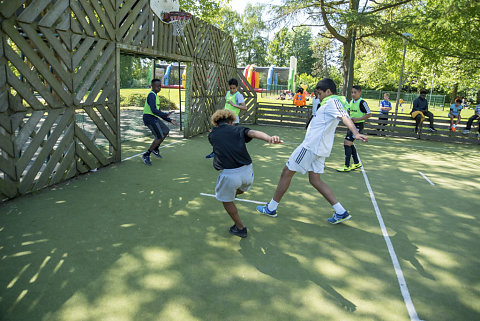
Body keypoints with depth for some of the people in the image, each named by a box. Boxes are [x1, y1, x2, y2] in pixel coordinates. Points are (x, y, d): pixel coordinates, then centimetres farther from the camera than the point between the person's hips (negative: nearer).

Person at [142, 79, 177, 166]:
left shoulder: (155, 96, 18)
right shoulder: (151, 95, -14)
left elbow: (158, 112, 21)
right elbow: (153, 110, -26)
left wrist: (170, 120, 17)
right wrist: (166, 115, -29)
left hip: (154, 118, 10)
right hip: (149, 118, -10)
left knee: (166, 131, 19)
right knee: (160, 137, -11)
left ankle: (155, 149, 30)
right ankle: (146, 155, -2)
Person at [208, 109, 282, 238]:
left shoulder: (212, 135, 14)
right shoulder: (238, 129, 10)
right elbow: (253, 133, -10)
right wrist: (270, 138, -27)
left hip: (229, 175, 1)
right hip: (247, 171, 0)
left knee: (226, 200, 24)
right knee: (242, 189, 34)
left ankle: (240, 228, 35)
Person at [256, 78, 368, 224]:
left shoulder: (332, 101, -12)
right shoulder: (331, 103, 17)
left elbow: (345, 117, -29)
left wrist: (356, 133, -44)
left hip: (311, 146, -10)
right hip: (319, 148, 10)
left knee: (287, 173, 0)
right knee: (315, 180, 12)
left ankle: (271, 208, 11)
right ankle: (341, 212, 10)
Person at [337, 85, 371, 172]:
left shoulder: (362, 102, -15)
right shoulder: (351, 101, 9)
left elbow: (369, 114, -17)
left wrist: (358, 119, -24)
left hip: (358, 126, -9)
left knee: (347, 143, -14)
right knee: (350, 144, 16)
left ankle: (347, 166, -7)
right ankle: (357, 163, 32)